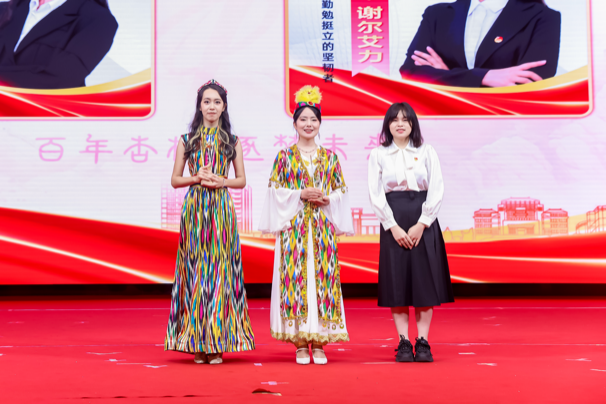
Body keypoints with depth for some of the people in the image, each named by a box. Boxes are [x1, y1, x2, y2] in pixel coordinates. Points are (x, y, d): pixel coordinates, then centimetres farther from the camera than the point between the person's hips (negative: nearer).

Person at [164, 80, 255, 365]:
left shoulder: (232, 142, 9)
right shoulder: (187, 140, 9)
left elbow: (242, 180, 10)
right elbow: (175, 180, 8)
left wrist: (221, 181, -8)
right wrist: (196, 178, -9)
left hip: (221, 210, 0)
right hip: (194, 208, 0)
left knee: (220, 268, -2)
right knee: (195, 268, -1)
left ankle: (218, 342, 3)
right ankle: (197, 343, 5)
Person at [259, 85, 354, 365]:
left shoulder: (330, 158, 11)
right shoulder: (284, 157, 6)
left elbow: (341, 193, 10)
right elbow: (275, 192, 1)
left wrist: (325, 198, -9)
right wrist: (301, 195, -12)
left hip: (323, 226, 2)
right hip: (293, 226, -2)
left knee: (322, 278, -2)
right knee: (295, 279, -5)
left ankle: (319, 343, 4)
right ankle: (300, 344, 2)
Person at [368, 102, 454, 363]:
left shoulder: (427, 152, 7)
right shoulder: (378, 155, 6)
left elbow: (437, 190, 0)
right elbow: (375, 195, 0)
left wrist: (421, 224, -10)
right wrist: (393, 227, -10)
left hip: (424, 222, 0)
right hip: (393, 224, 0)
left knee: (424, 281, -1)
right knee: (397, 282, -1)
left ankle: (423, 343, 6)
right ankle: (404, 343, 5)